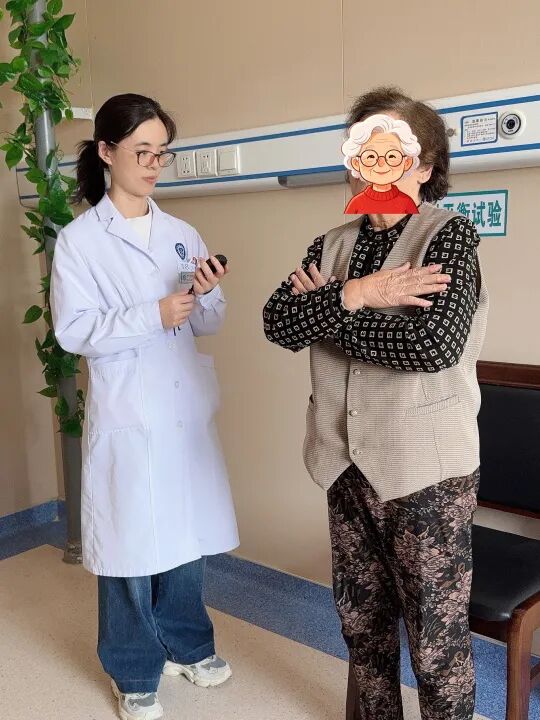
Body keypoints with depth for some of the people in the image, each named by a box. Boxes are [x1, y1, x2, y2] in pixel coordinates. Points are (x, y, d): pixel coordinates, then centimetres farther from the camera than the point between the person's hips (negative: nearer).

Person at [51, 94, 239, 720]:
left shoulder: (182, 235, 8)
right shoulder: (79, 239, -5)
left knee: (188, 535, 15)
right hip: (125, 417, -4)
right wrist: (153, 316, -21)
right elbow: (72, 330, -12)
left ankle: (187, 646, 39)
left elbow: (208, 326, 8)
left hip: (187, 411, 5)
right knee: (130, 546, 6)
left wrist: (206, 296, -13)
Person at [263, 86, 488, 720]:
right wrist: (355, 297, -20)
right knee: (362, 620, 21)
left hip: (427, 468, -5)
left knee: (436, 638, 7)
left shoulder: (449, 235, -9)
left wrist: (328, 312, -14)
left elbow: (435, 343, -24)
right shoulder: (332, 246, 8)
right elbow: (277, 321, -5)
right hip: (350, 463, 6)